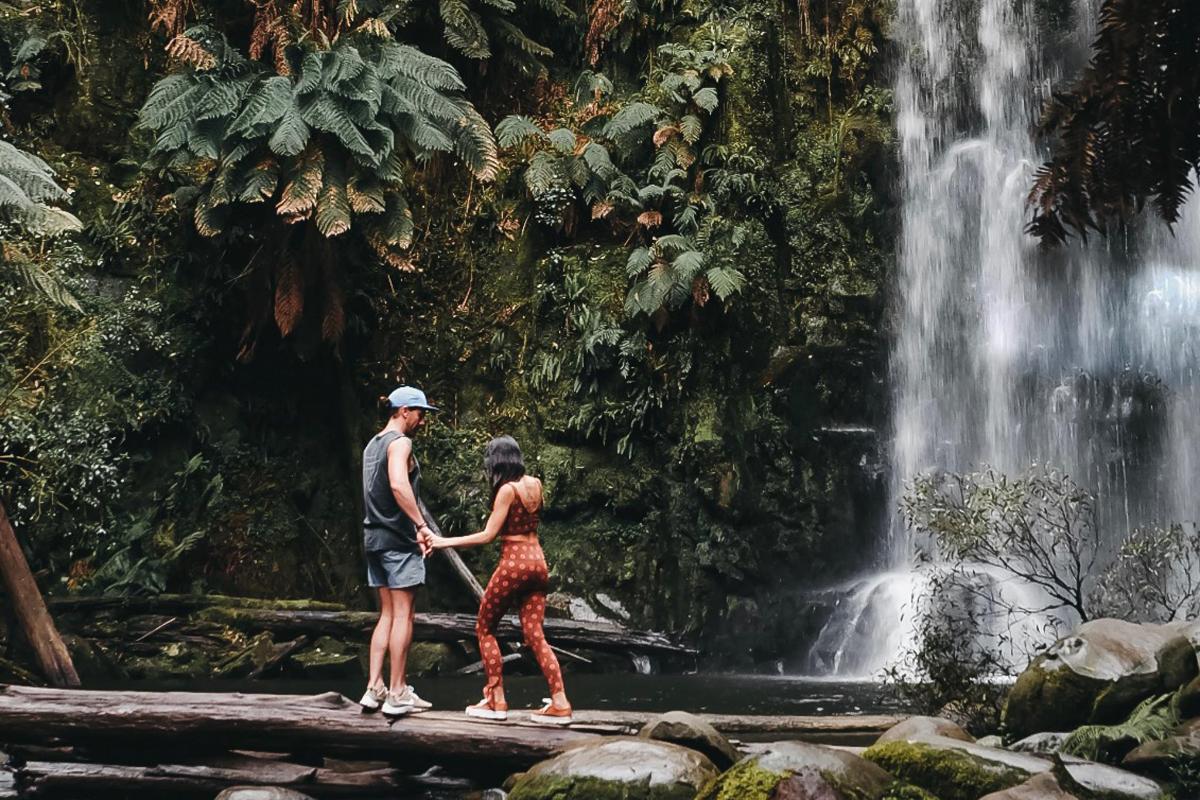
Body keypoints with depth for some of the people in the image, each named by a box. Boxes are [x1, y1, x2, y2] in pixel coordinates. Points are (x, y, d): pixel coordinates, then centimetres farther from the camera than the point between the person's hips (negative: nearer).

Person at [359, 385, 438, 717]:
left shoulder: (372, 444, 18)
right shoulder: (400, 442, -11)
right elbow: (399, 485, -29)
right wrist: (421, 525, -29)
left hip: (375, 537, 9)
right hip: (398, 539, -9)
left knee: (387, 614, 11)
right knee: (402, 615, -4)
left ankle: (374, 689, 6)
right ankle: (397, 694, -3)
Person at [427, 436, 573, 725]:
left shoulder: (507, 489, -11)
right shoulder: (535, 484, 8)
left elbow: (488, 534, -12)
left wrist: (445, 541, -8)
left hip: (514, 562, -7)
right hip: (537, 561, 7)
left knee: (485, 628, 8)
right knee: (535, 634, 6)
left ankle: (496, 701, 5)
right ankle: (560, 703, -4)